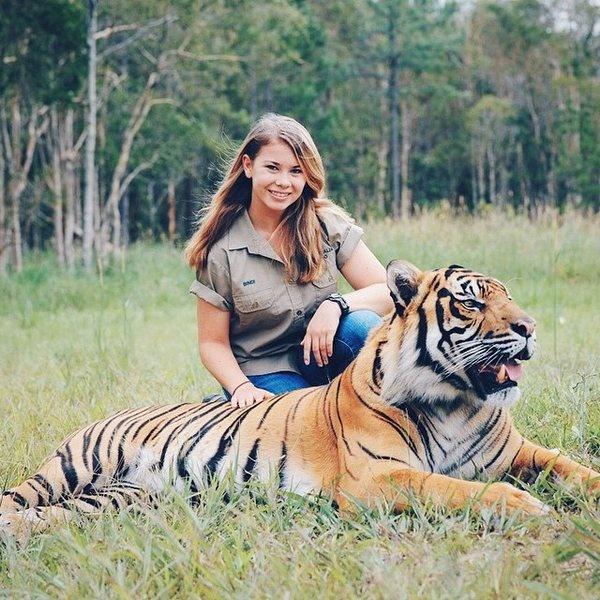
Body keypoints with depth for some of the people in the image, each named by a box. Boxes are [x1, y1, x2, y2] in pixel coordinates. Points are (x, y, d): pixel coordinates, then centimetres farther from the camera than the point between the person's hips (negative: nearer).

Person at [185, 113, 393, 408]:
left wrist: (335, 305, -26)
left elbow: (388, 291, -7)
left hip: (320, 355, 2)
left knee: (362, 326, -30)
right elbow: (213, 342, -3)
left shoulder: (329, 225, -3)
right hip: (264, 375, -2)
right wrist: (243, 389, -21)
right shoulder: (220, 249, -7)